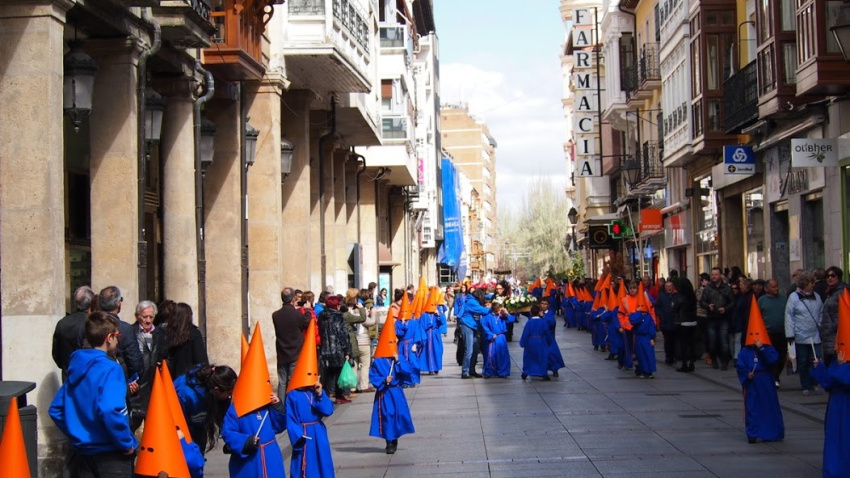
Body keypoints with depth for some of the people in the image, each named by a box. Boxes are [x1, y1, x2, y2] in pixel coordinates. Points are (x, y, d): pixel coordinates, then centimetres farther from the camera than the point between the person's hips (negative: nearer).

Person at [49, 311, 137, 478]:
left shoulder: (76, 367, 8)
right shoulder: (110, 369, -15)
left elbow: (55, 410, 11)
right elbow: (109, 411, -30)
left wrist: (76, 433, 16)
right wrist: (127, 443, -18)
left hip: (82, 450, 7)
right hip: (109, 454, -7)